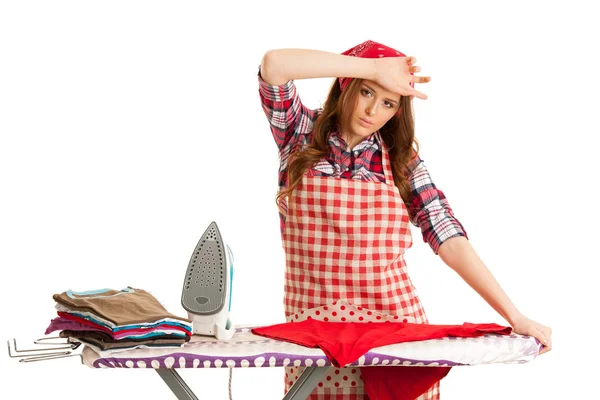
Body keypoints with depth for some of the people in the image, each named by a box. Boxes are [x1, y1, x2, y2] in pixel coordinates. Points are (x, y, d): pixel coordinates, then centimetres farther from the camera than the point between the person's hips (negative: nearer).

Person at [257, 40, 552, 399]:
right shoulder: (302, 134, 1)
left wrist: (516, 318, -15)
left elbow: (449, 238, -5)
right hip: (313, 330, -1)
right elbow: (274, 65, -16)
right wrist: (374, 67, -14)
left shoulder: (400, 159, 3)